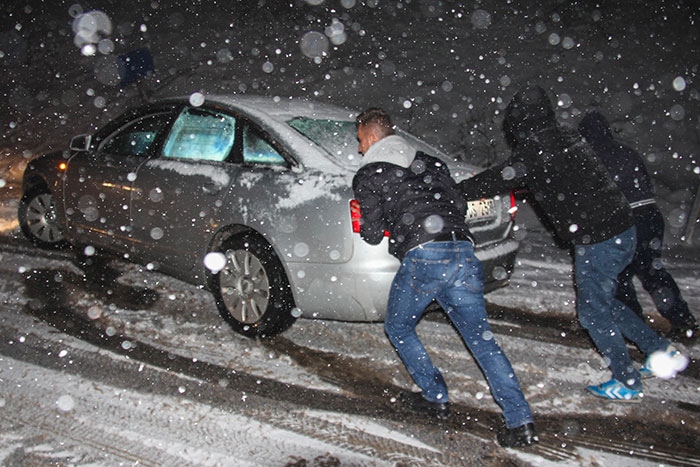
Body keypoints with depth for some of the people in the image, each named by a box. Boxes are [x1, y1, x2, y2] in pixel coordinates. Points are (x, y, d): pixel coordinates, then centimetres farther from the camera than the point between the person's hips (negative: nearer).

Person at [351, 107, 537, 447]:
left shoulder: (368, 176, 10)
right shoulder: (430, 163, 26)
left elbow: (373, 235, 8)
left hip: (423, 257, -5)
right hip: (464, 251, 6)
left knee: (398, 329, 20)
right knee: (481, 336, 8)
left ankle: (435, 397, 23)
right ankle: (520, 422, 3)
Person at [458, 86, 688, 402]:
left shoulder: (533, 152, -16)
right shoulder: (568, 140, 12)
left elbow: (500, 180, -11)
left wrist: (456, 190, 2)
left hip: (598, 242, -9)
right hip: (624, 232, 9)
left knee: (594, 314, 8)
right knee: (603, 302, 25)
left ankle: (628, 383, 21)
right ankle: (663, 352, 31)